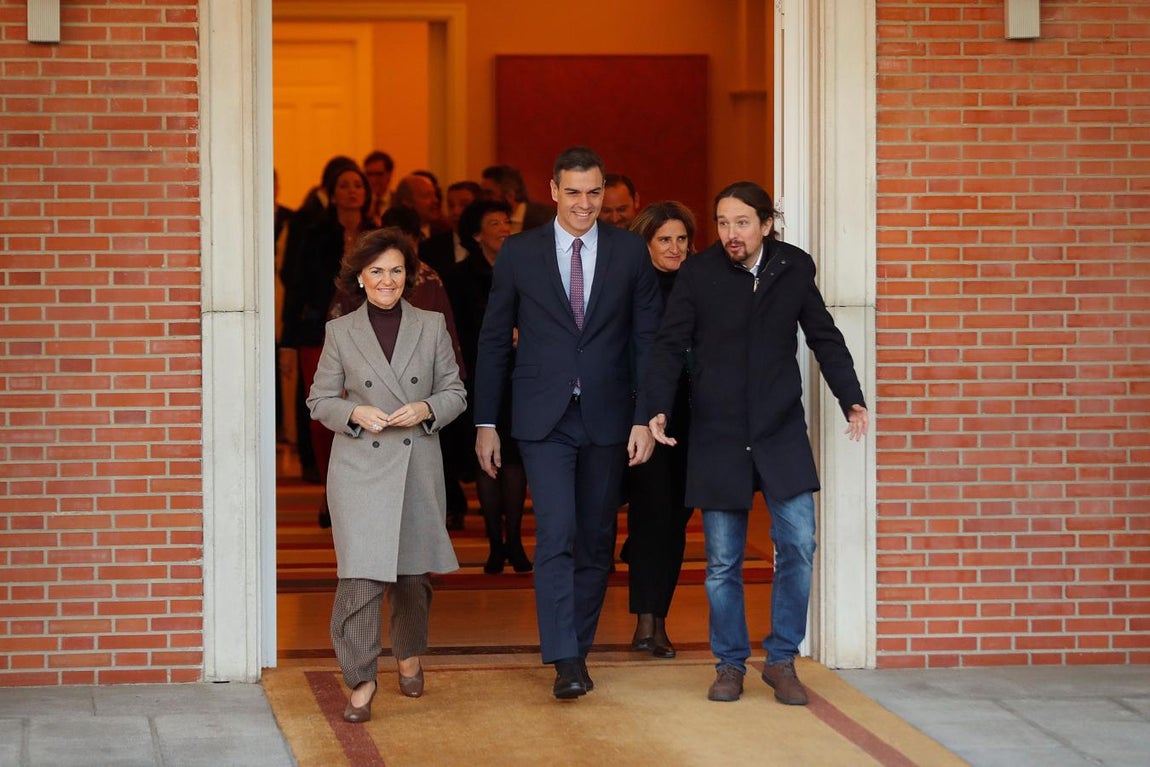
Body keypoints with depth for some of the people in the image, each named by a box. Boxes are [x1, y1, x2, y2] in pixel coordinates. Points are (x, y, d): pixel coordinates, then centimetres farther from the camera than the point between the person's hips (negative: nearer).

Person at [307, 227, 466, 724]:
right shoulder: (340, 332, 3)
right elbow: (320, 400, 6)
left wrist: (426, 410, -12)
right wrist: (355, 413, -13)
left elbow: (454, 392, 8)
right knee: (361, 574, -13)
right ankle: (361, 680, -6)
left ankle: (409, 656, 39)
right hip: (359, 468, -2)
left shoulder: (432, 327, 5)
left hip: (418, 466, 2)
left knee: (413, 572, 13)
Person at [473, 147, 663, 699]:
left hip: (607, 418, 2)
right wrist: (486, 423, 3)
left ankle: (579, 648, 21)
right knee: (556, 534, -13)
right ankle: (564, 662, -14)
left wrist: (645, 418, -3)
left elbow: (649, 340, 4)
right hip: (543, 419, -2)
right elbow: (494, 342, 6)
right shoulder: (519, 253, 2)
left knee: (596, 540, 8)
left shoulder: (629, 252, 4)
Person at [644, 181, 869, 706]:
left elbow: (825, 339, 10)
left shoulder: (795, 269, 2)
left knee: (798, 545, -7)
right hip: (718, 436, -1)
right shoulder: (697, 274, -4)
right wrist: (659, 408, -16)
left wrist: (852, 399, 0)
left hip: (781, 431, 1)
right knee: (722, 561, 3)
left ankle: (782, 660, 7)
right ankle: (730, 664, 17)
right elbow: (669, 344, -3)